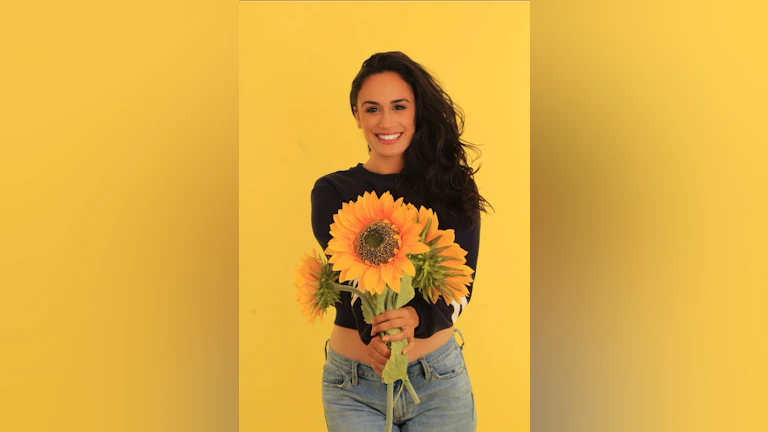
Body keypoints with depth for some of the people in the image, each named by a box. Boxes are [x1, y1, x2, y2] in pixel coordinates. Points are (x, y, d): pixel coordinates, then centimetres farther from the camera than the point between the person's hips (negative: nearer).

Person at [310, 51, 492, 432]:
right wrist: (373, 331, -34)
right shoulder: (333, 192, 1)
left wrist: (417, 318, -31)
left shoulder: (453, 188, 1)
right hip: (355, 385, 0)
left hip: (440, 376, 1)